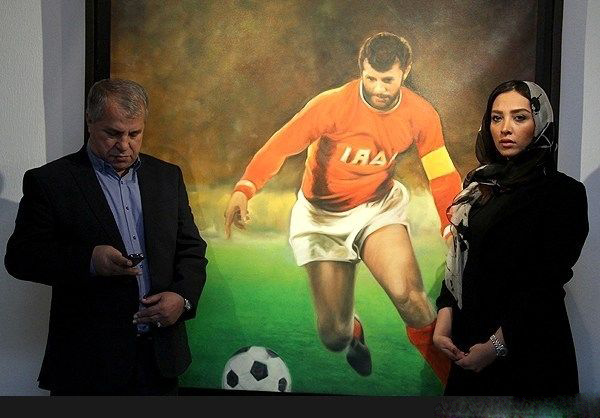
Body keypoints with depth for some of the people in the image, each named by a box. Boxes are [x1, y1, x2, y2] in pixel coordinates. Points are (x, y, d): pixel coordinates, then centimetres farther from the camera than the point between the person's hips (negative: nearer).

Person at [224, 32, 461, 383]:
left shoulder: (421, 115, -9)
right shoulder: (333, 104, -21)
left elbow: (444, 176, 0)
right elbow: (280, 146, -21)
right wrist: (245, 189, -37)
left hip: (378, 207, 2)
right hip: (323, 216, -1)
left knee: (409, 295, -28)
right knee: (334, 337, -2)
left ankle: (453, 378, -6)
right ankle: (353, 333, 39)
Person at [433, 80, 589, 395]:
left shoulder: (564, 192, -10)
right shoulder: (479, 185, 7)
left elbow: (548, 284, -16)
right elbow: (458, 258, 6)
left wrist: (497, 345, -19)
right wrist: (444, 318, -7)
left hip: (529, 347, -5)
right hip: (469, 340, 5)